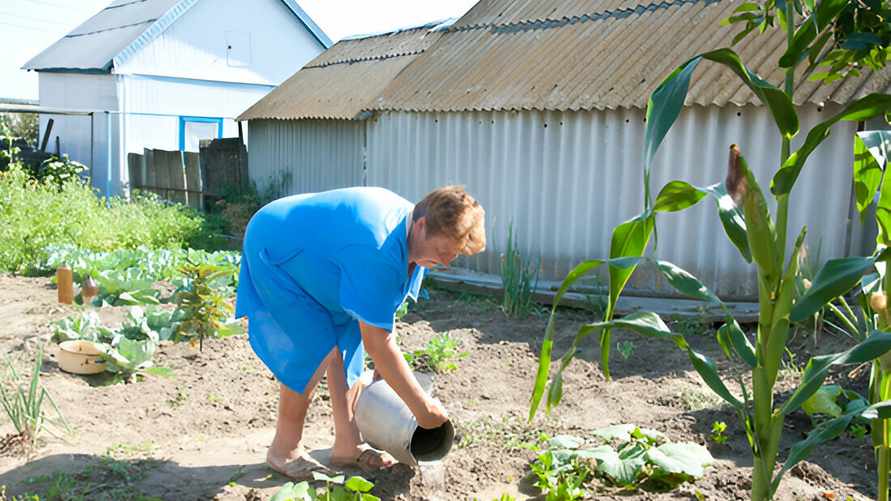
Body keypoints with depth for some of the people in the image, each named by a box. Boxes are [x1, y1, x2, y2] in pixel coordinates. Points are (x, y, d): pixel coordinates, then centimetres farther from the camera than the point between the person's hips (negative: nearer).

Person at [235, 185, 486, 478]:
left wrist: (383, 370, 6)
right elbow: (377, 343, -34)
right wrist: (422, 407, -26)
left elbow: (382, 308, 3)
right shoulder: (378, 251, -40)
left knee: (348, 342, 2)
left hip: (311, 255, 9)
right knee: (319, 350, -15)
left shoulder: (412, 231, -10)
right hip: (272, 253, -9)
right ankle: (285, 450, 3)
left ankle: (347, 445, 13)